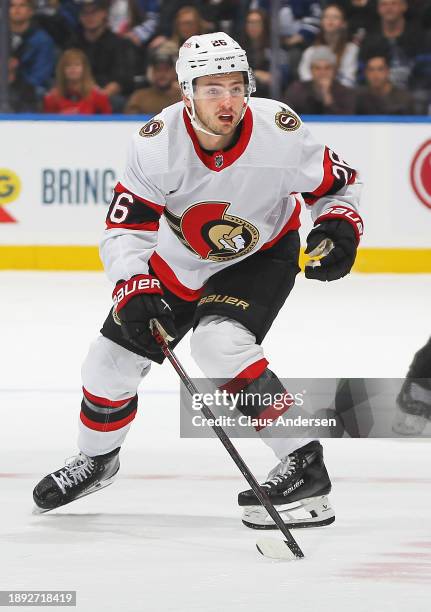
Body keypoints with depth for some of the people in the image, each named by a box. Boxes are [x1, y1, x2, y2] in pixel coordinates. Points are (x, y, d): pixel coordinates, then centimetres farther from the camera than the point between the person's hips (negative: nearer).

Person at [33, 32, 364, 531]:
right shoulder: (159, 143, -28)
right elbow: (125, 226, -23)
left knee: (220, 344, -31)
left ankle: (304, 469, -25)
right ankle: (97, 460, 40)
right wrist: (134, 289, -38)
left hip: (261, 256, -3)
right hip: (177, 262, 3)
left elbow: (336, 182, -10)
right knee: (110, 364, 7)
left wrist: (339, 227, -28)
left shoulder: (279, 130, -28)